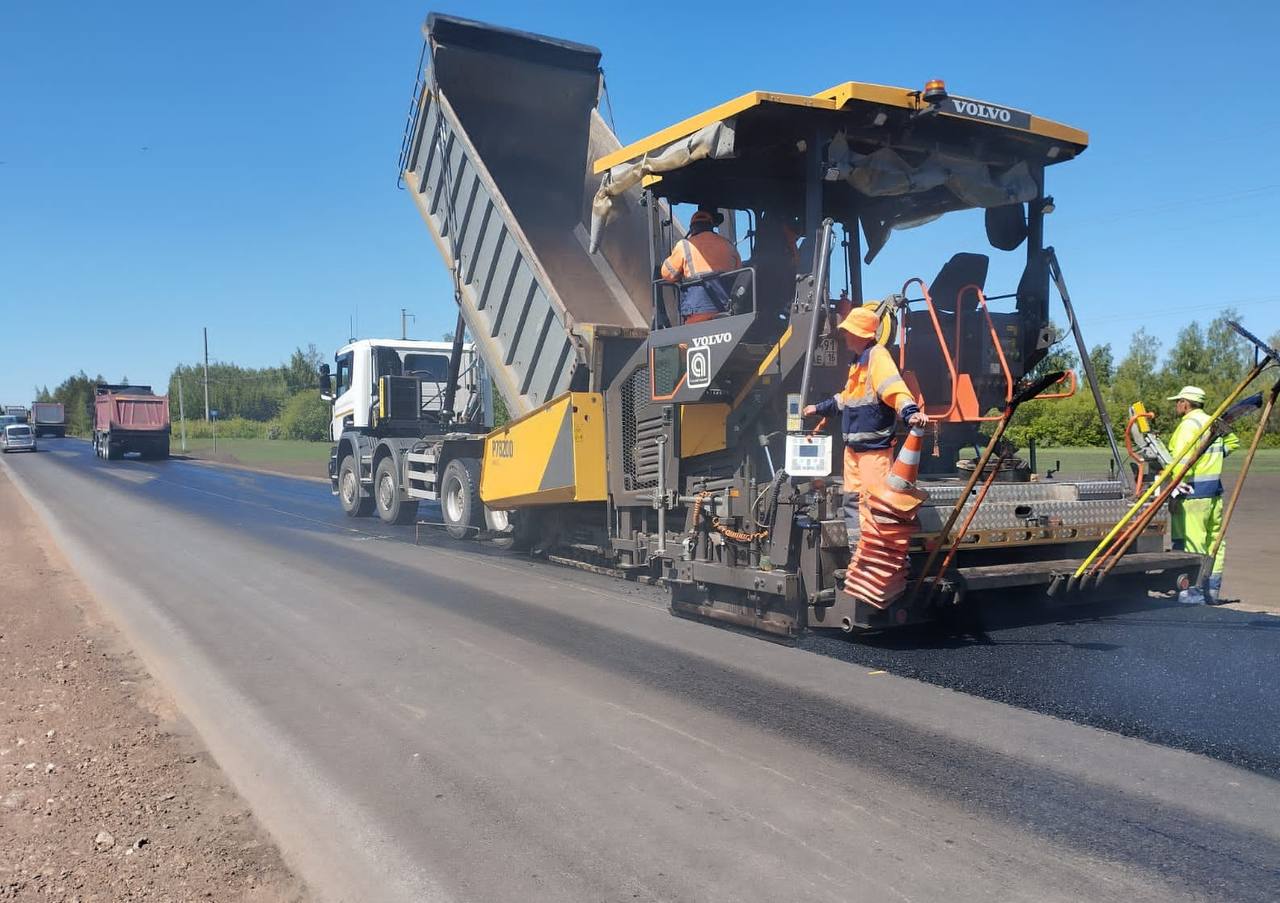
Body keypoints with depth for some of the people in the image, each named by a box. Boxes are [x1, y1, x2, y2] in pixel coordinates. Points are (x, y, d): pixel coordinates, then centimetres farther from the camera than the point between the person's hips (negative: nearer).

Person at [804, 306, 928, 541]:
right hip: (853, 445, 10)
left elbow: (894, 389, -29)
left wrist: (910, 412, -46)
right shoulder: (858, 360, 18)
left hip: (875, 446, -10)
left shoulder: (878, 356, -13)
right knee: (853, 499, 14)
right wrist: (819, 408, 42)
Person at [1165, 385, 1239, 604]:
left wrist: (1176, 493, -20)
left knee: (1191, 541, -7)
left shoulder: (1189, 424, -12)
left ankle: (1194, 591, -7)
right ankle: (1213, 589, 17)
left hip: (1194, 490, -9)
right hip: (1214, 489, 9)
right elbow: (1232, 442, 34)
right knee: (1214, 539, 11)